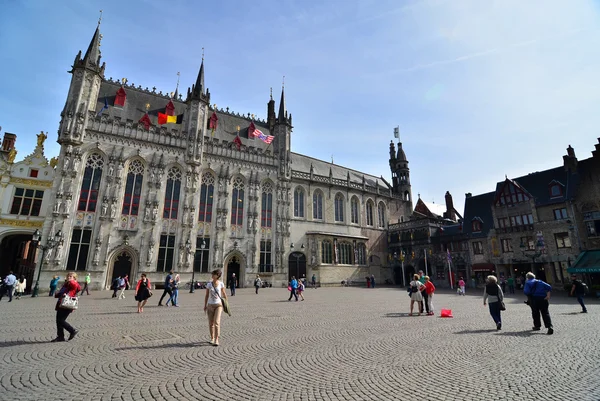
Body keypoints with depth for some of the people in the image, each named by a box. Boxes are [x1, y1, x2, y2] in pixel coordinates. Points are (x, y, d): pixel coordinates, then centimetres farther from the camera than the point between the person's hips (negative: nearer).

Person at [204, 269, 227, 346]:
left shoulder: (221, 284, -6)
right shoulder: (209, 284, -2)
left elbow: (224, 294, 5)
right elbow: (206, 295, 6)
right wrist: (205, 305, 6)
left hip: (218, 305, -2)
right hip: (210, 305, 3)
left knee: (217, 322, -14)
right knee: (211, 323, 9)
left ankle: (216, 340, -9)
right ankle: (212, 338, 27)